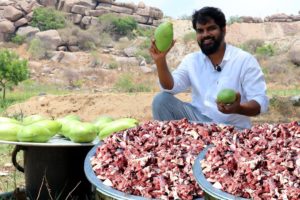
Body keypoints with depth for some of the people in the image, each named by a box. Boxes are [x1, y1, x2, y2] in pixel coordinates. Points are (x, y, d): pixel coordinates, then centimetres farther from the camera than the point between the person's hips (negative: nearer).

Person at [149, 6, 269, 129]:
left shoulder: (245, 60, -4)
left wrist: (238, 108, -33)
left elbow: (261, 102, -11)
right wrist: (160, 60, -23)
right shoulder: (191, 60, 8)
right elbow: (170, 87, -5)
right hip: (198, 119, 4)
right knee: (161, 100, -14)